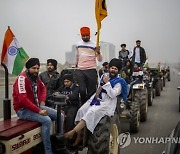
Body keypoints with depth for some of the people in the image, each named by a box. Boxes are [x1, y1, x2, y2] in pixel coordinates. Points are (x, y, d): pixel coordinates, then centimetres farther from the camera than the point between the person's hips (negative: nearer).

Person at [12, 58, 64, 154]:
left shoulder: (35, 77, 5)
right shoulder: (22, 78, -20)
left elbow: (43, 88, 24)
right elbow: (23, 99, -28)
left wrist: (42, 101, 5)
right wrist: (39, 111, -26)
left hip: (36, 106, 9)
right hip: (23, 110, -9)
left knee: (60, 116, 2)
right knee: (47, 120, -30)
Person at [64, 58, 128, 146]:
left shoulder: (119, 82, -3)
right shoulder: (104, 76, 15)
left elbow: (113, 95, -14)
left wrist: (107, 83, -15)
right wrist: (97, 91, 3)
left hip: (107, 102, -6)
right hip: (97, 98, 6)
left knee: (91, 112, -30)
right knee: (81, 110, -15)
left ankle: (73, 131, -29)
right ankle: (79, 136, -13)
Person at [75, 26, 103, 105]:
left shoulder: (94, 45, -3)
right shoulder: (78, 44, 9)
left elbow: (100, 60, -6)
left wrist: (98, 52, -24)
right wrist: (76, 64, 40)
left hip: (91, 70, -2)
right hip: (80, 71, 3)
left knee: (91, 91, 1)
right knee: (82, 90, -5)